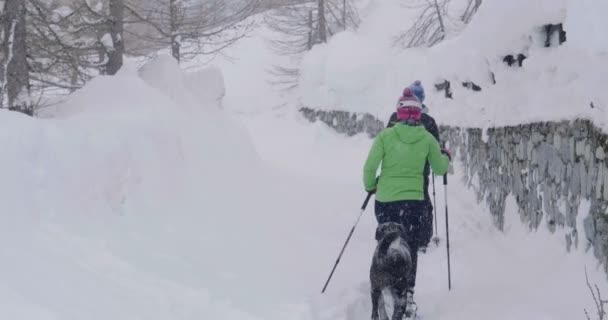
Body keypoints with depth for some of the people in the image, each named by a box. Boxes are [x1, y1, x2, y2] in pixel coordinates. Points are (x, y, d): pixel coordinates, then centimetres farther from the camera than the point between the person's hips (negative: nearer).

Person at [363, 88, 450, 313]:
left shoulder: (385, 136, -7)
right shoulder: (427, 138, -3)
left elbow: (369, 167, -7)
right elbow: (440, 169, 8)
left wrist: (370, 186, 13)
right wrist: (446, 157, 29)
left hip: (385, 199, 0)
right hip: (414, 199, 0)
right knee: (410, 248, 10)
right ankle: (407, 293, -1)